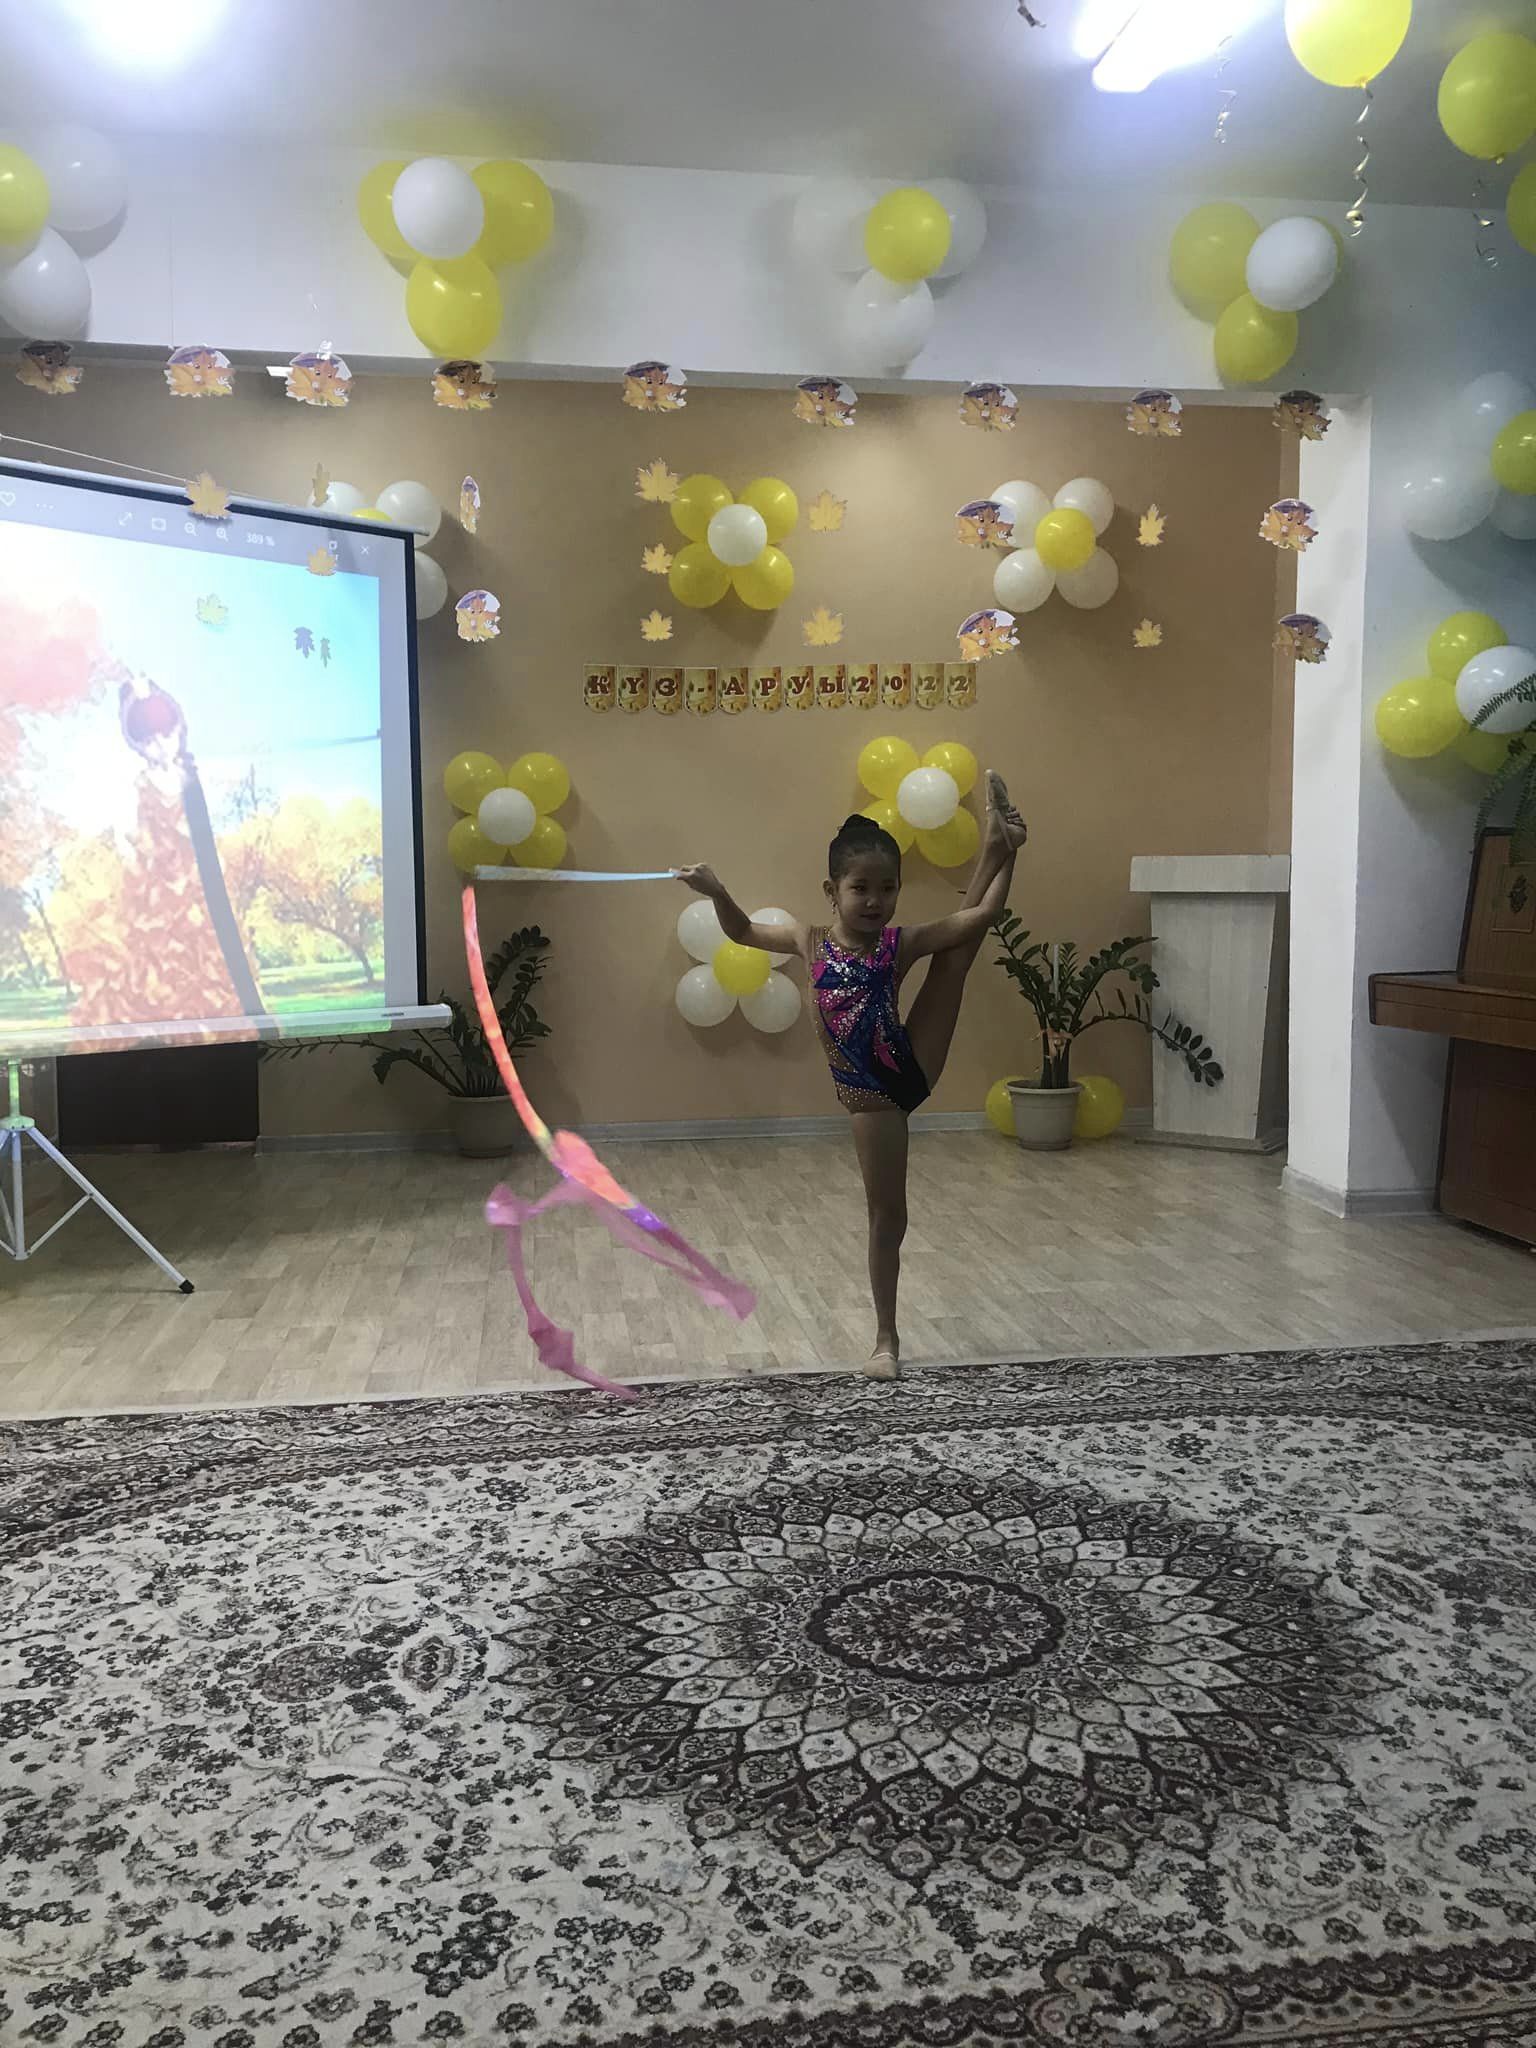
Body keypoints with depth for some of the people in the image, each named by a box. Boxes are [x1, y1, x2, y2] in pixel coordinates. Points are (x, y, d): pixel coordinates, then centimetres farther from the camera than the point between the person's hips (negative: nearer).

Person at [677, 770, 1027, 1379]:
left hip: (913, 1067, 0)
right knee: (886, 1214, 9)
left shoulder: (901, 942, -8)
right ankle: (887, 1338, 24)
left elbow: (980, 916, -11)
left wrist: (1008, 861, -17)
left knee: (959, 942, -3)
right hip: (868, 1092, 0)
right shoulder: (811, 942, -3)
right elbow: (743, 932, 11)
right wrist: (716, 892, -4)